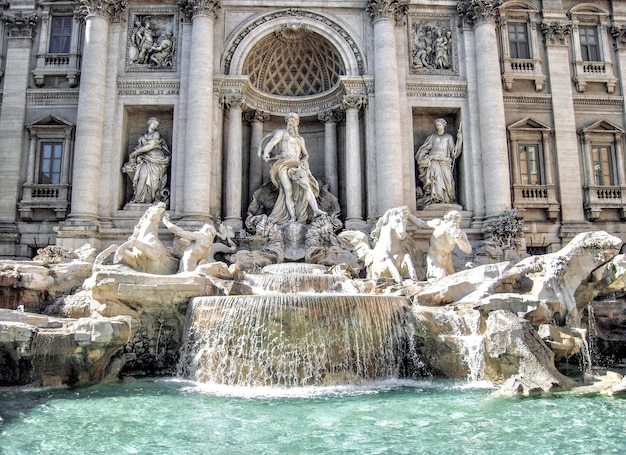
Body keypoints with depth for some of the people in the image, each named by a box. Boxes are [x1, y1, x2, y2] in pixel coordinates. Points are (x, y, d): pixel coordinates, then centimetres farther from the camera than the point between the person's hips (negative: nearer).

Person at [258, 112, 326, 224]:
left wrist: (304, 162, 10)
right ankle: (292, 217, -24)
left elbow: (306, 154, 35)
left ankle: (316, 210, -37)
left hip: (296, 166, 3)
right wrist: (266, 153, -24)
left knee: (306, 185, -23)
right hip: (283, 165, -3)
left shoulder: (300, 139, 29)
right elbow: (270, 143, -2)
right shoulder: (281, 133, 15)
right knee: (288, 191, -19)